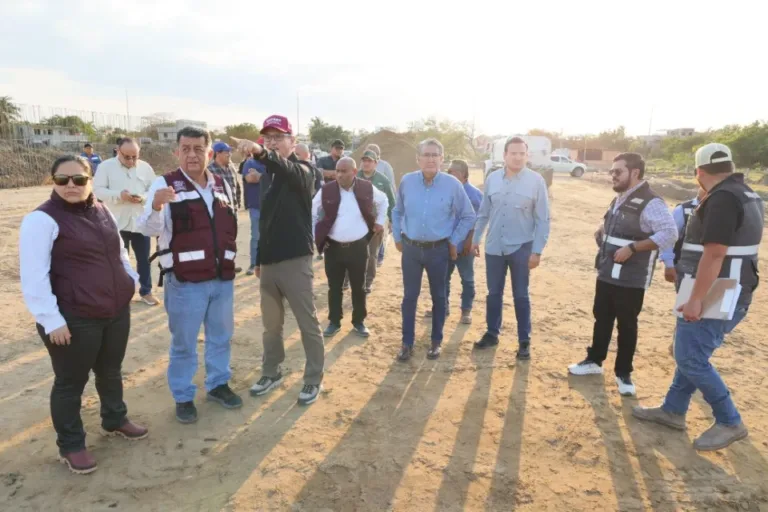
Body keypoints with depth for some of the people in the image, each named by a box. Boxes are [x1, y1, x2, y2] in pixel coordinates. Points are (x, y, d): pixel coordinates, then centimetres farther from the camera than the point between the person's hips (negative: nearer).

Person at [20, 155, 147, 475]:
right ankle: (70, 445, 27)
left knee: (111, 372, 22)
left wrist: (133, 281, 15)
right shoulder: (42, 219, -13)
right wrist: (51, 319, -20)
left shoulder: (101, 212, 9)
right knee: (71, 382, 8)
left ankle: (115, 420, 44)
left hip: (117, 312, 7)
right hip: (74, 320, -6)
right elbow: (34, 276, -17)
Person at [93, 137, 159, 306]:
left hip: (141, 222, 2)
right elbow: (97, 190, -8)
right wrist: (119, 195, -22)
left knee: (144, 259, 11)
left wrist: (143, 197, -18)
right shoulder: (106, 166, -3)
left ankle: (146, 291, 25)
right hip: (117, 223, -2)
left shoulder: (145, 167, 3)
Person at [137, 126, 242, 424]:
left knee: (221, 336, 18)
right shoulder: (165, 184, -8)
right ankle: (183, 397, 26)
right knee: (184, 342, 8)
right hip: (185, 280, -5)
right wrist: (156, 206, -40)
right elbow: (148, 229, -19)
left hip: (222, 277, 5)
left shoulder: (222, 185, 8)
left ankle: (218, 384, 38)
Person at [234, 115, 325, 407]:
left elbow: (287, 170, -34)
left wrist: (261, 153, -53)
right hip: (269, 261, 7)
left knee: (308, 324, 3)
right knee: (271, 324, 16)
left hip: (295, 261, -6)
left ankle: (314, 379, 17)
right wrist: (259, 259, 18)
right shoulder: (267, 175, 13)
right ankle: (271, 373, 32)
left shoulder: (302, 171, -7)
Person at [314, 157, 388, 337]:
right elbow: (311, 213, 5)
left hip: (358, 247, 0)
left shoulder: (367, 188, -4)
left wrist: (380, 221, 10)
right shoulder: (326, 190, -7)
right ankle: (334, 322, 26)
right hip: (333, 247, 0)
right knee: (334, 288, 10)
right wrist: (313, 236, 0)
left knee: (358, 287, 11)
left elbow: (383, 201, 16)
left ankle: (359, 322, 27)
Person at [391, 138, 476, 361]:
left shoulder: (453, 184, -9)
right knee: (409, 297, 6)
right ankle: (407, 343, 18)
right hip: (411, 248, 1)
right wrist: (397, 237, 10)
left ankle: (436, 341, 26)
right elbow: (397, 212, 12)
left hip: (439, 250, -1)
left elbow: (468, 216, 1)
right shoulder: (407, 181, -4)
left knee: (438, 297, 11)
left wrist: (454, 242, 0)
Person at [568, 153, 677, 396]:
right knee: (601, 318, 17)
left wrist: (632, 248, -27)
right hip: (606, 273, 8)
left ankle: (623, 373, 20)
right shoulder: (619, 199, 11)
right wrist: (602, 232, 7)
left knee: (627, 325, 5)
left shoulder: (650, 203, -17)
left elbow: (669, 234, -25)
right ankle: (594, 360, 33)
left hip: (631, 279, -8)